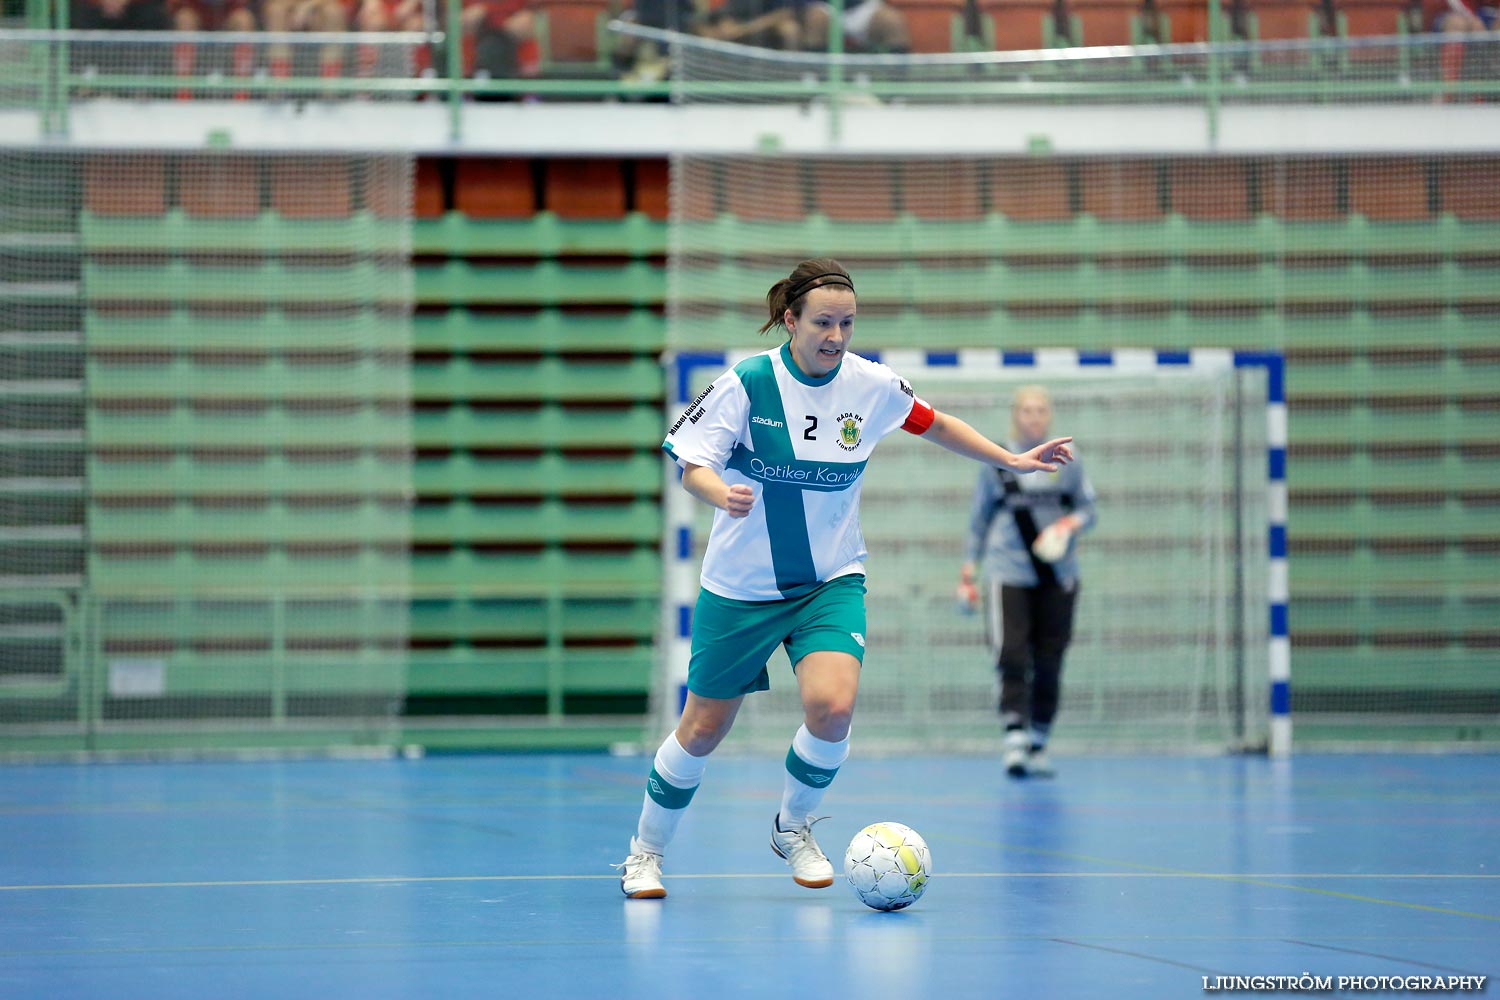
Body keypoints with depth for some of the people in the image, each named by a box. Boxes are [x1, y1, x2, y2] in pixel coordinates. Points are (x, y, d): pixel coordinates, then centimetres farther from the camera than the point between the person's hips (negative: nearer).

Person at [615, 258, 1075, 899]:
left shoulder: (872, 385, -6)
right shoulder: (747, 383, -15)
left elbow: (935, 425, 13)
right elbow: (691, 464, -16)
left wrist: (1013, 461, 12)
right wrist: (720, 492, -38)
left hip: (831, 582, 2)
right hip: (741, 585, -2)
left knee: (832, 707, -22)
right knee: (703, 729, 5)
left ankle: (794, 828, 6)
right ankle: (646, 852, 28)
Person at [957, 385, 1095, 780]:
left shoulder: (1066, 461, 8)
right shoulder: (997, 462, 7)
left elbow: (1088, 507, 11)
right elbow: (979, 519, 12)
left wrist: (1070, 524, -12)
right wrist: (967, 574, 8)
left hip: (1057, 576, 1)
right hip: (1010, 574, -1)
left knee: (1049, 664, 3)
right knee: (1013, 658, -14)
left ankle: (1039, 744, 13)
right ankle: (1015, 738, -20)